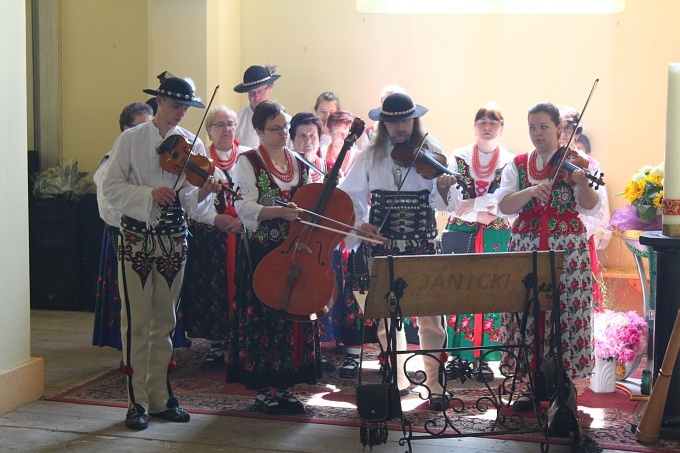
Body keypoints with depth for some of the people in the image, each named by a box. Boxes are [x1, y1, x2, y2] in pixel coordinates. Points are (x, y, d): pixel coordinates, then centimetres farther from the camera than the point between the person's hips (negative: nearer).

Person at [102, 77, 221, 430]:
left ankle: (160, 397, 20)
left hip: (173, 239, 3)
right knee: (136, 321, -2)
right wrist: (149, 194, -20)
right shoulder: (130, 140, 0)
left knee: (165, 321, 10)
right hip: (136, 238, -3)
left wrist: (203, 192, -24)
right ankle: (137, 401, 7)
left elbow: (189, 200, -2)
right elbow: (112, 188, -6)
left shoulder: (192, 145, 5)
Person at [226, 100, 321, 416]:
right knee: (263, 316, -3)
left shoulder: (300, 164, 14)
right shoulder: (248, 162, -2)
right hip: (260, 251, -5)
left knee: (295, 314, 5)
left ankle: (286, 386, 16)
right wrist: (279, 212, -26)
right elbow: (245, 208, -13)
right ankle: (263, 388, 8)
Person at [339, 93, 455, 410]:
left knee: (431, 317, -4)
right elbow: (350, 193, 10)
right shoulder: (371, 156, 5)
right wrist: (360, 221, -7)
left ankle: (435, 385, 8)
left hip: (423, 244, -2)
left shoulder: (431, 152, 1)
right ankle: (398, 380, 23)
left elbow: (440, 203, -3)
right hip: (383, 244, 2)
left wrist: (443, 189, -26)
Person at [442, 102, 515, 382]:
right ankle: (458, 354, 10)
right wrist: (484, 209, -15)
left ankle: (484, 358, 8)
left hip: (497, 237, 0)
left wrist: (469, 204, -15)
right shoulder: (459, 157, 6)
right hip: (460, 233, 1)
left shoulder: (510, 162, 4)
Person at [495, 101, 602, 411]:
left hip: (568, 249, -2)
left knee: (565, 312, -3)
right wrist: (531, 191, -23)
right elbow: (504, 205, -6)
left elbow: (590, 208, -11)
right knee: (526, 311, 1)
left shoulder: (574, 163, 1)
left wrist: (582, 182, -31)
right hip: (525, 247, 2)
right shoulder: (518, 165, 7)